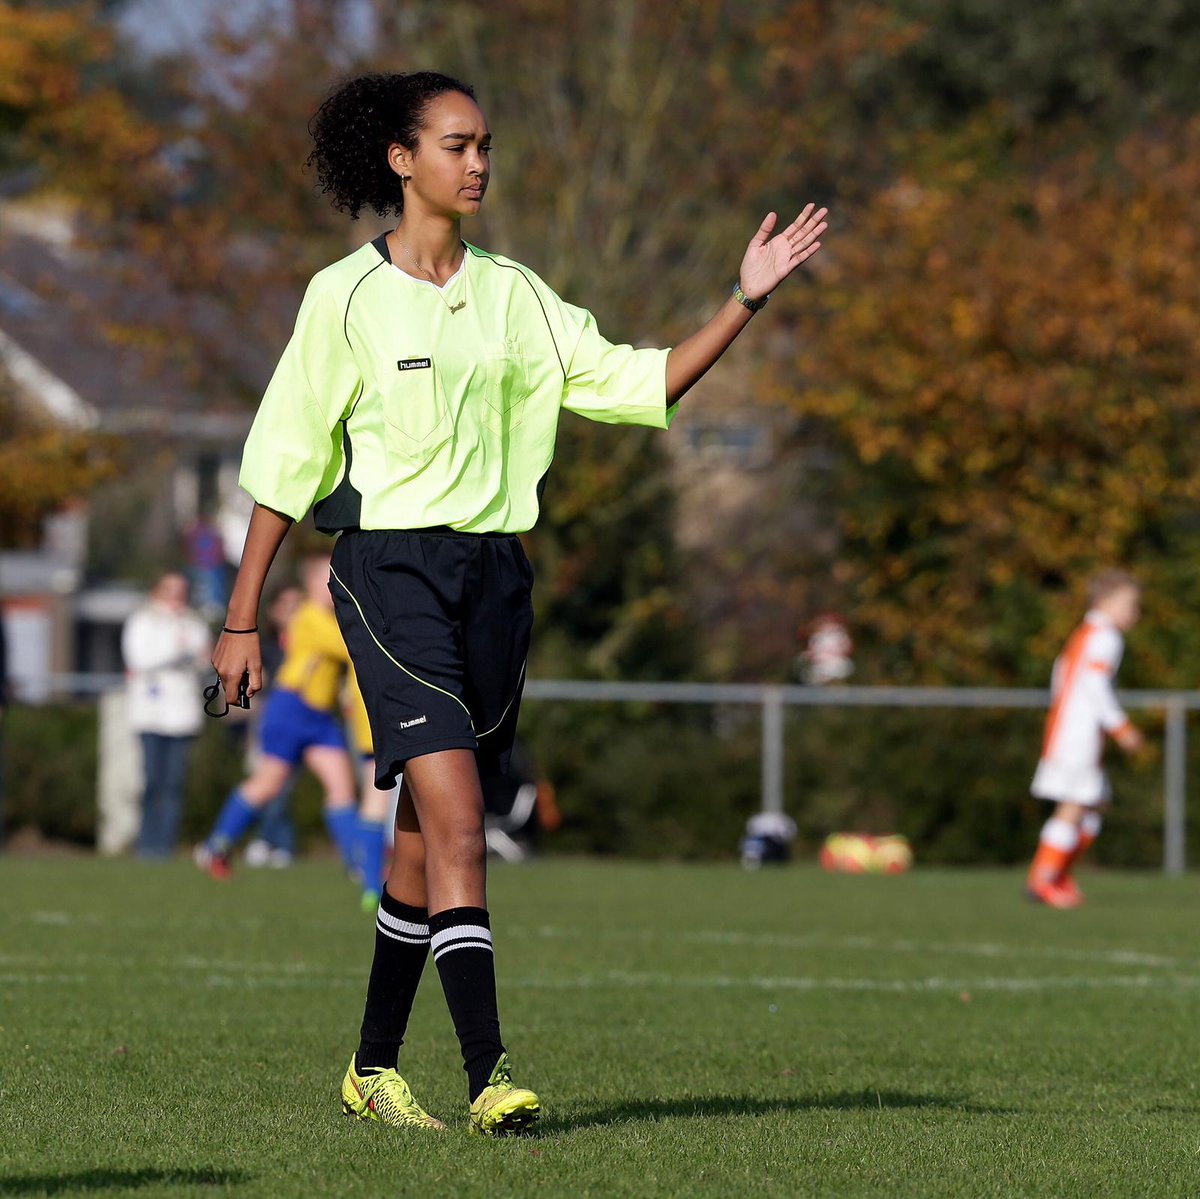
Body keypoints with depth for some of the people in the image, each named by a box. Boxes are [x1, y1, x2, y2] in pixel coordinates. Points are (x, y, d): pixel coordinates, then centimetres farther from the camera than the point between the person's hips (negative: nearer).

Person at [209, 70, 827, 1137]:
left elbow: (634, 381, 7)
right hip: (391, 568, -5)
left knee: (426, 840, 10)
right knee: (458, 826, -18)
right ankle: (488, 1075, -23)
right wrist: (242, 619, 0)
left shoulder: (512, 294, 11)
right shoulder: (345, 297, -3)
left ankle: (373, 1067, 22)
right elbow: (285, 461, 1)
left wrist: (747, 301, -4)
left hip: (494, 570, 5)